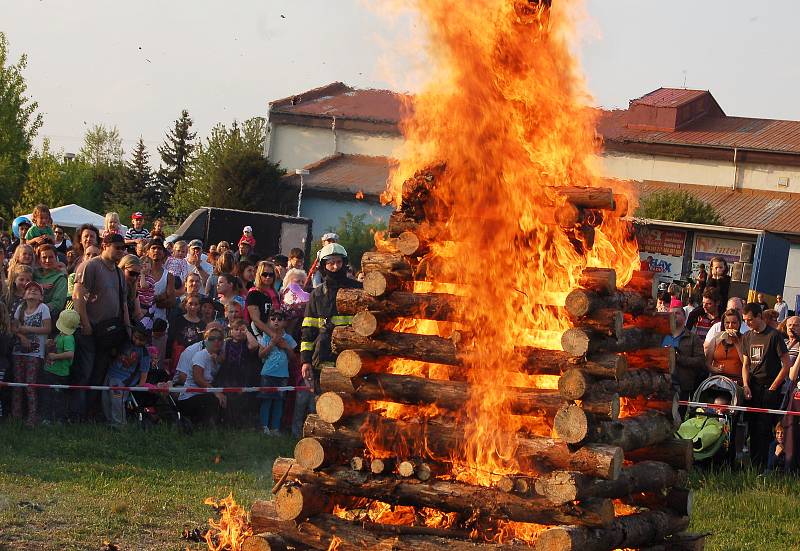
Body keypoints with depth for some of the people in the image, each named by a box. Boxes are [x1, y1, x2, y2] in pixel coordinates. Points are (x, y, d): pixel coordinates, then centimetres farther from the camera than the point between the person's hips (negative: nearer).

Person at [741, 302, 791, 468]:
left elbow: (786, 365, -6)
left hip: (770, 388, -5)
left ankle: (761, 467, -7)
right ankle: (753, 465, 10)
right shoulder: (747, 337, 12)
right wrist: (745, 385, -1)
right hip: (752, 389, 5)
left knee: (764, 428, -9)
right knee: (753, 428, 4)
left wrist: (772, 388, -7)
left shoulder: (773, 335, -6)